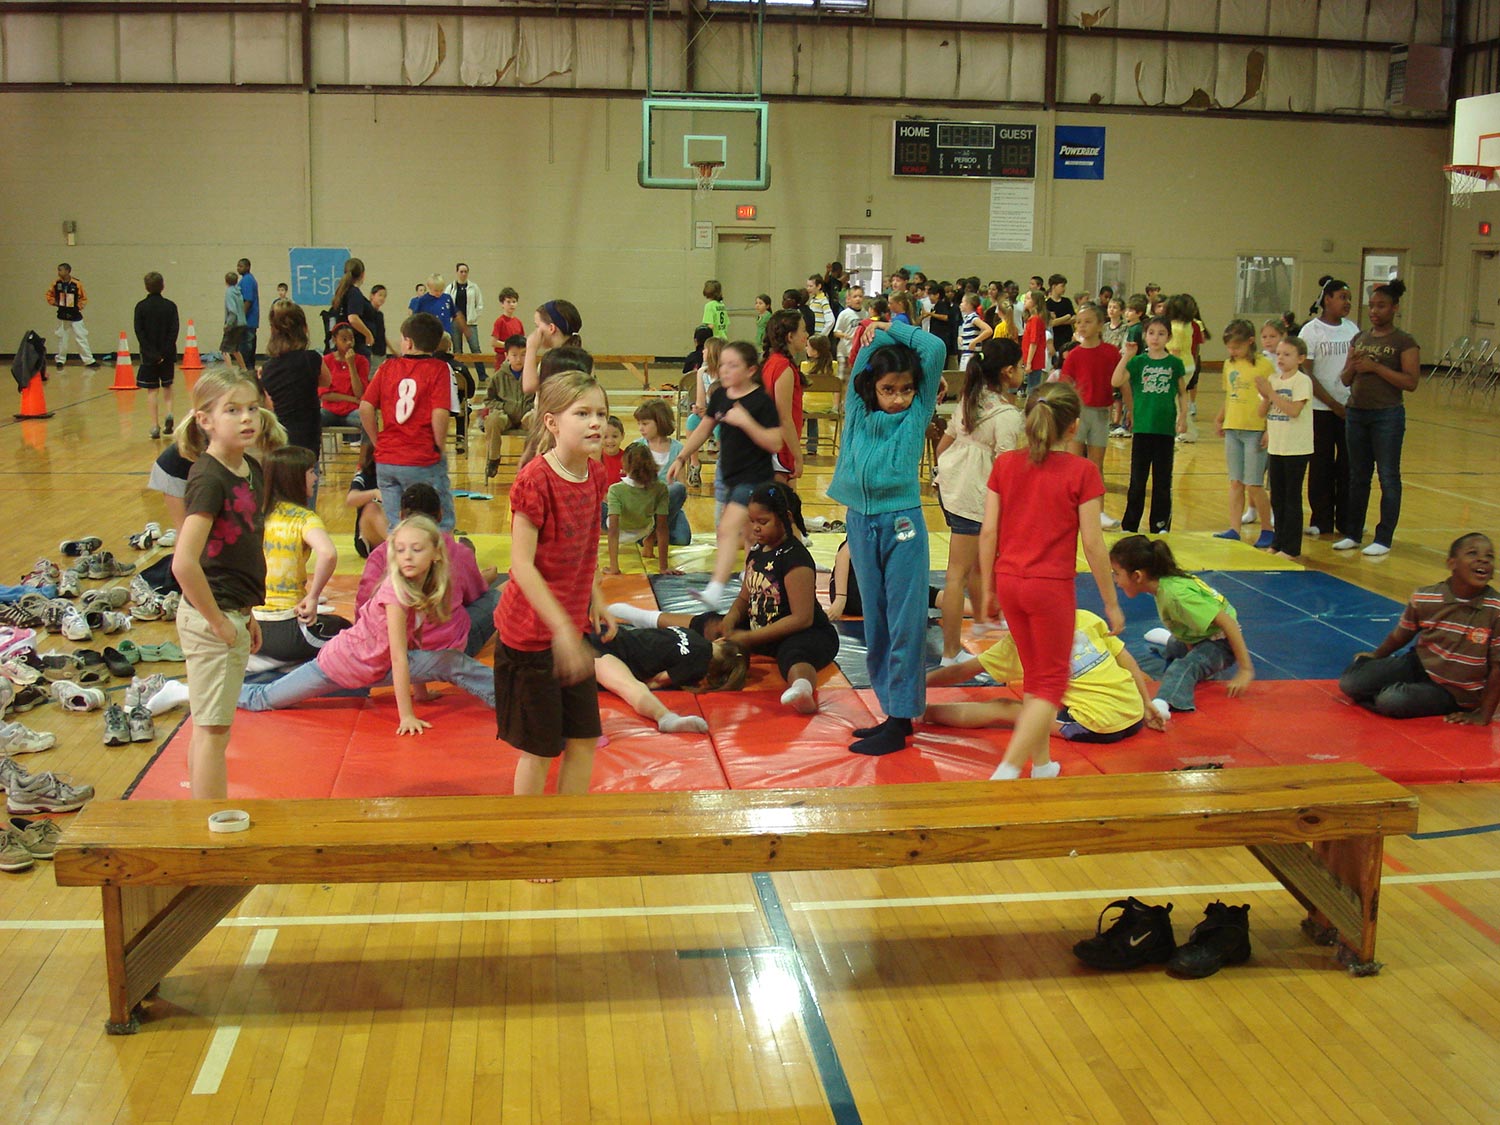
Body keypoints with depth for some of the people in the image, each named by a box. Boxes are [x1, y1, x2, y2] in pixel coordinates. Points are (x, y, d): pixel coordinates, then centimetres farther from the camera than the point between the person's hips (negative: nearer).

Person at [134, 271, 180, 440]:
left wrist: (151, 354, -11)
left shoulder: (141, 307, -3)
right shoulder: (170, 306, -1)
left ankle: (155, 425, -1)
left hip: (149, 355, -1)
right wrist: (165, 353, -10)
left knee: (152, 390, 3)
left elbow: (139, 333, -9)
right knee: (167, 386, 19)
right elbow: (173, 332, -9)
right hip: (167, 355, 1)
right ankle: (169, 413, -2)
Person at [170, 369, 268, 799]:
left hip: (233, 616, 9)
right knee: (213, 731, 0)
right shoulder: (209, 479, -20)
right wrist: (218, 622, -19)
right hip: (211, 619, -9)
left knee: (208, 728, 18)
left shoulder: (252, 469, 6)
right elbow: (184, 563, -28)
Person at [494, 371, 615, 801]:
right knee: (540, 750, 4)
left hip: (571, 628, 7)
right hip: (531, 633, -7)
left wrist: (595, 601, 10)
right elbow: (522, 565, -22)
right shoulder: (535, 479, -21)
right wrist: (563, 629, -24)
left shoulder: (594, 475, 2)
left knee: (585, 740, 12)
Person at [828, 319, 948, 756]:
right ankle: (891, 709, 21)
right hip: (860, 522, 4)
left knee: (905, 622, -2)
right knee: (875, 621, 11)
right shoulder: (858, 411, 5)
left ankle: (900, 721, 2)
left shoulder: (917, 414, -2)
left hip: (901, 523, -4)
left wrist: (892, 329, 2)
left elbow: (935, 350, -7)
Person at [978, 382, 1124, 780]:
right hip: (1051, 586, -5)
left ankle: (1042, 764, 30)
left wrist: (987, 590, 11)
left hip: (1009, 582, 5)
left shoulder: (1005, 464, 2)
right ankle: (1006, 770, -7)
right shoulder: (1082, 471, -9)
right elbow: (1092, 544, -9)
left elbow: (988, 532, 1)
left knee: (1035, 676, 21)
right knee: (1051, 683, 7)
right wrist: (1111, 603, 0)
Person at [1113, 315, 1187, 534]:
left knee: (1163, 480, 7)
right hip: (1142, 427, 0)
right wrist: (1126, 356, -19)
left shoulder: (1175, 363, 3)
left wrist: (1183, 416, -2)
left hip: (1166, 428, 0)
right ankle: (1129, 525, 15)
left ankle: (1160, 525, 16)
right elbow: (1116, 381, -14)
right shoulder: (1138, 362, 0)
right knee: (1137, 480, 6)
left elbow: (1182, 393, 10)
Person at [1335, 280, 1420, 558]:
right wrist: (1353, 366, -8)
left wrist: (1375, 367, -18)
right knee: (1357, 477, 12)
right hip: (1356, 412, 6)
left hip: (1388, 416, -6)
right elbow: (1345, 380, 13)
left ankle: (1384, 538, 7)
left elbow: (1411, 382, -15)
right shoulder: (1359, 339, 11)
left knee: (1388, 477, 1)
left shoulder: (1404, 342, -6)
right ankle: (1353, 533, 21)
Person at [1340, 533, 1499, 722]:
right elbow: (1401, 634, 9)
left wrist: (1484, 715, -16)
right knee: (1349, 683, -11)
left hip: (1452, 692, -3)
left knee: (1391, 700, -29)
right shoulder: (1424, 598, -11)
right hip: (1418, 665, 3)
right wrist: (1376, 656, 24)